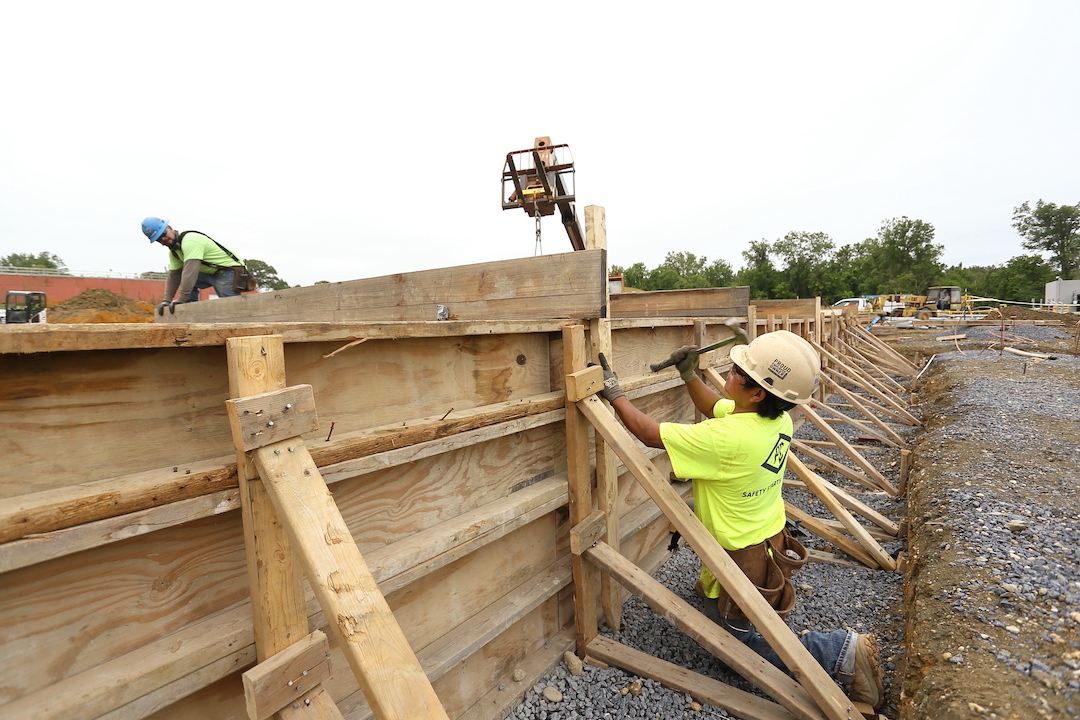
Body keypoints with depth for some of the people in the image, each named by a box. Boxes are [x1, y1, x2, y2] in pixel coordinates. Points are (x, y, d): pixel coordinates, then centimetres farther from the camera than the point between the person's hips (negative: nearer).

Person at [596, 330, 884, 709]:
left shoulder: (727, 437, -37)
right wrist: (689, 375, 0)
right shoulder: (778, 419, -11)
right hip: (768, 537, 9)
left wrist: (614, 393, -16)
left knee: (735, 640, 13)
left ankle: (839, 652, 8)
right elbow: (717, 408, 9)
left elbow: (650, 433, -27)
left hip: (744, 557, -9)